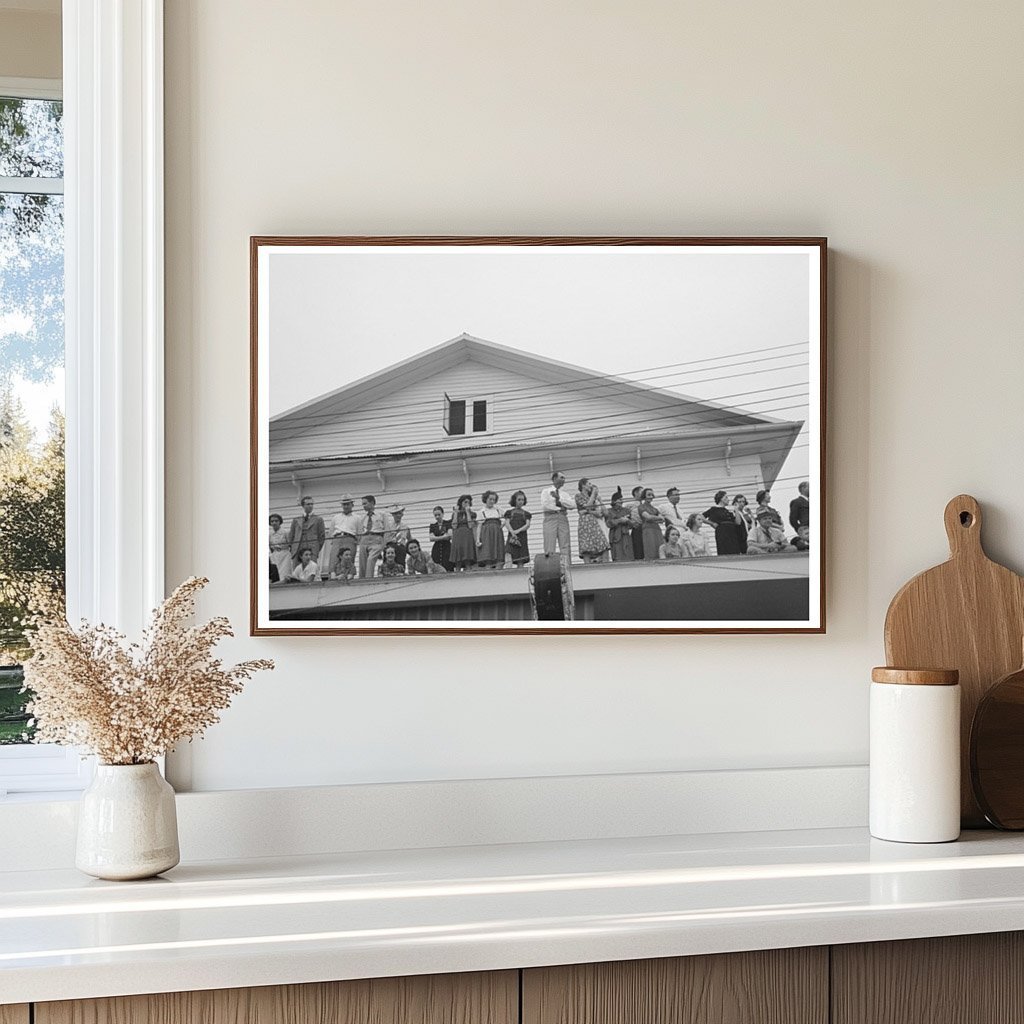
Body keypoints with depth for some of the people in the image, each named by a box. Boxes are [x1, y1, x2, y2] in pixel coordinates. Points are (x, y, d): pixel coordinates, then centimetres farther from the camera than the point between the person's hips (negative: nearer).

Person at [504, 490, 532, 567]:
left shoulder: (526, 514, 16)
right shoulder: (509, 512, 13)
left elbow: (527, 525, 1)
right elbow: (507, 524, 1)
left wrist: (518, 530, -17)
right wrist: (512, 532, -19)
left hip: (522, 537, 2)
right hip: (511, 537, -2)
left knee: (521, 562, -1)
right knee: (508, 556, -23)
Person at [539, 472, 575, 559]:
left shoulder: (564, 494, 21)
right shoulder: (546, 491, 11)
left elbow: (573, 505, 2)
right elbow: (544, 506, -5)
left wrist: (559, 498, -5)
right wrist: (559, 506, -3)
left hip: (563, 519, 4)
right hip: (550, 518, -4)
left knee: (565, 547, -5)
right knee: (549, 548, -11)